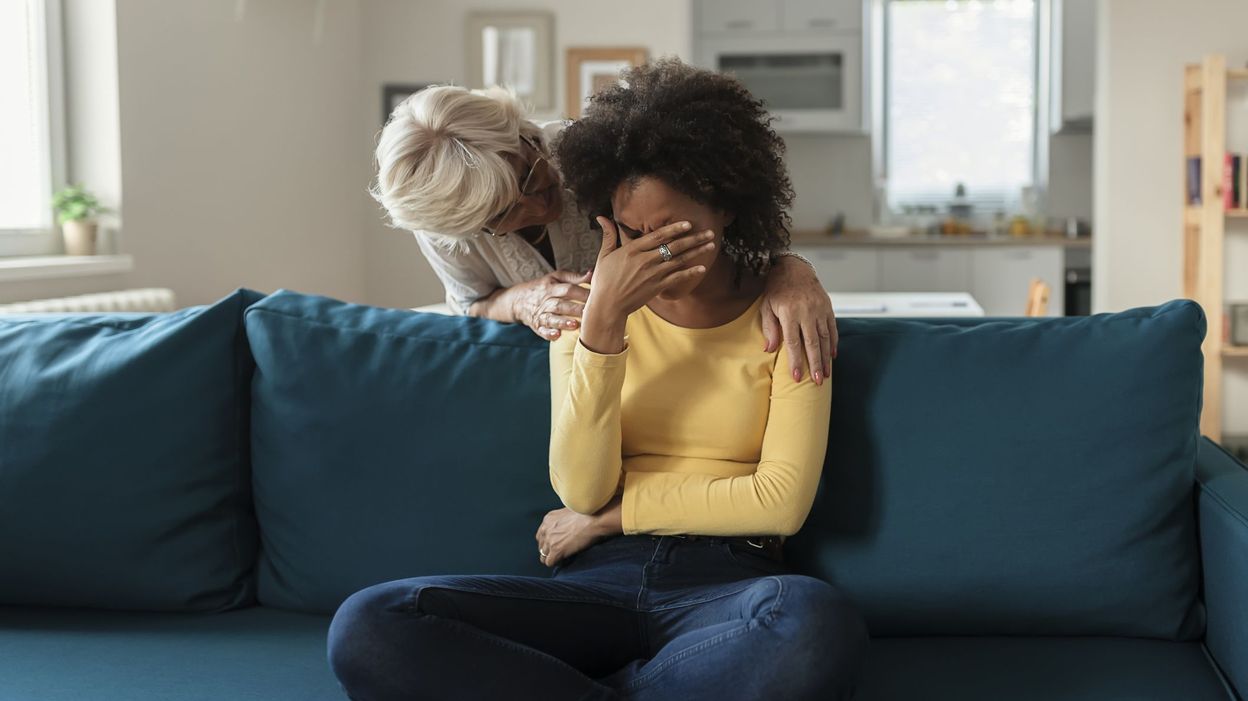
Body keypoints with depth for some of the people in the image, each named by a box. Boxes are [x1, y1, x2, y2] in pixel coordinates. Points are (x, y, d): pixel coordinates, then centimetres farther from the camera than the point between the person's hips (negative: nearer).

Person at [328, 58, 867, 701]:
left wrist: (611, 515, 0)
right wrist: (604, 321, -12)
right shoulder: (587, 308, 12)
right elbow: (580, 490, -2)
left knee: (817, 622, -42)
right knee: (367, 627, -25)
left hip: (728, 583, -1)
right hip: (595, 584, 2)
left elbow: (782, 501, -4)